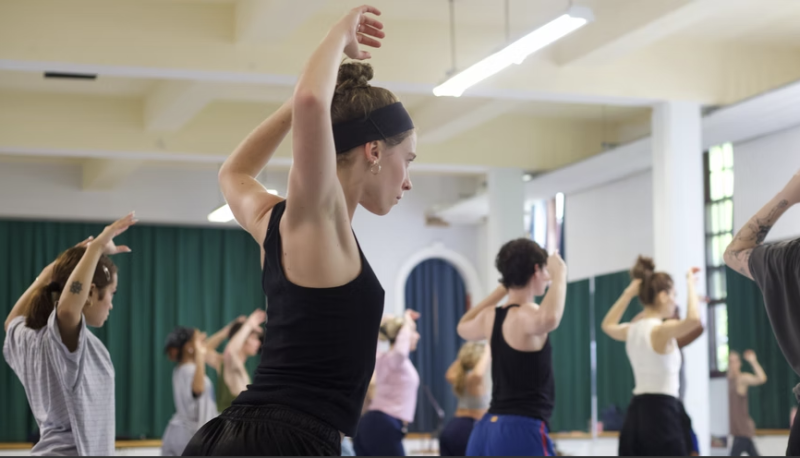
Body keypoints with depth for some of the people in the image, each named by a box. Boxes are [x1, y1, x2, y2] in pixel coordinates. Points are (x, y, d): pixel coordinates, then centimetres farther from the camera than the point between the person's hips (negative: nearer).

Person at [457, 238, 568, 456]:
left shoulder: (490, 317, 12)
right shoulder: (526, 315, -12)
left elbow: (463, 327, 36)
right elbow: (549, 319, -38)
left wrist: (503, 287, 34)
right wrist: (559, 274, -22)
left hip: (486, 429, 9)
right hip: (523, 431, -9)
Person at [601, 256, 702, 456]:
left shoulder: (631, 331, 11)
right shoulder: (662, 330, -13)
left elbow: (608, 325, 34)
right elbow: (694, 320, -33)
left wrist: (628, 293, 28)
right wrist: (691, 285, -19)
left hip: (637, 413, 8)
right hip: (662, 412, -8)